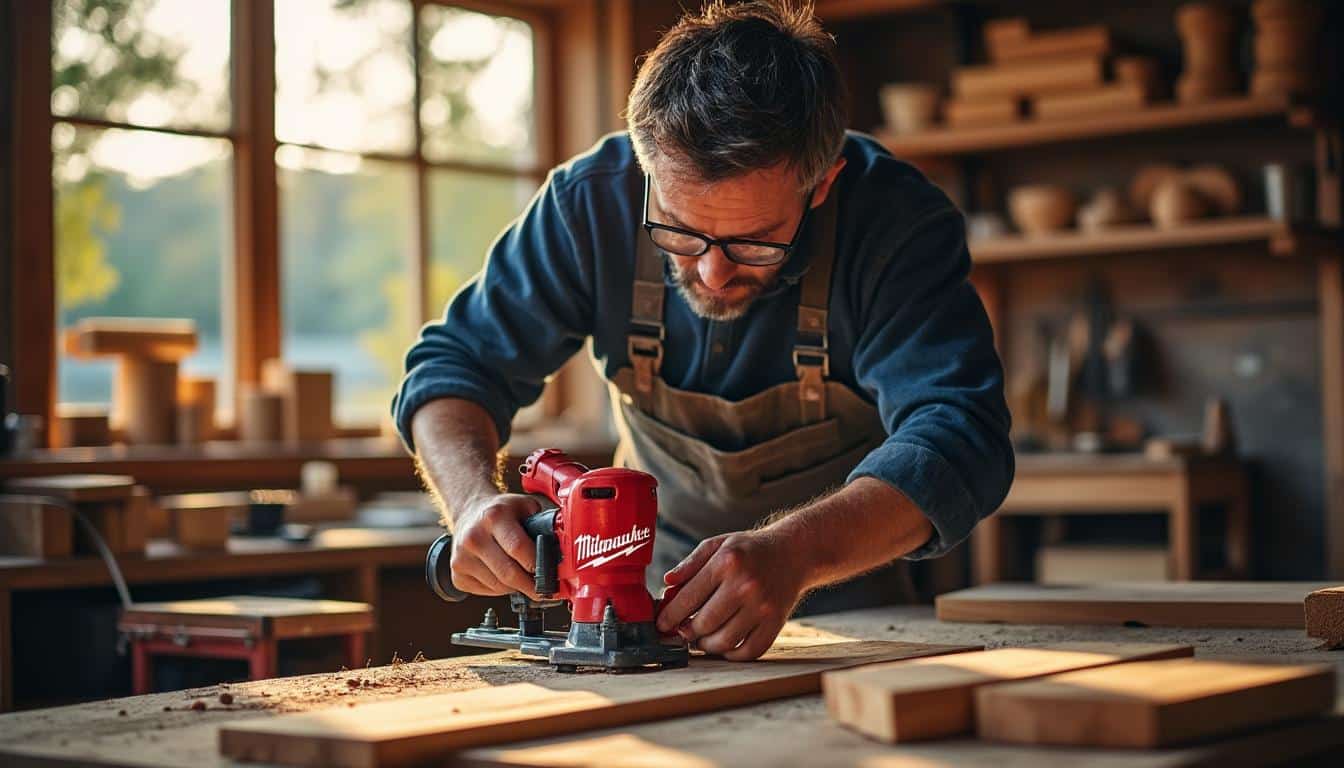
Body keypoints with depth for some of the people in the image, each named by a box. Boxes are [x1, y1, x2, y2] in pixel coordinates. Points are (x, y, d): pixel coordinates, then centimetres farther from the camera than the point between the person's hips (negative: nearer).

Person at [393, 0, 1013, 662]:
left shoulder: (898, 224, -26)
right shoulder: (591, 202, -19)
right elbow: (456, 362, -9)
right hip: (657, 576, 2)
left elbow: (958, 439, -35)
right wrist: (474, 499, -31)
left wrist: (795, 553, -53)